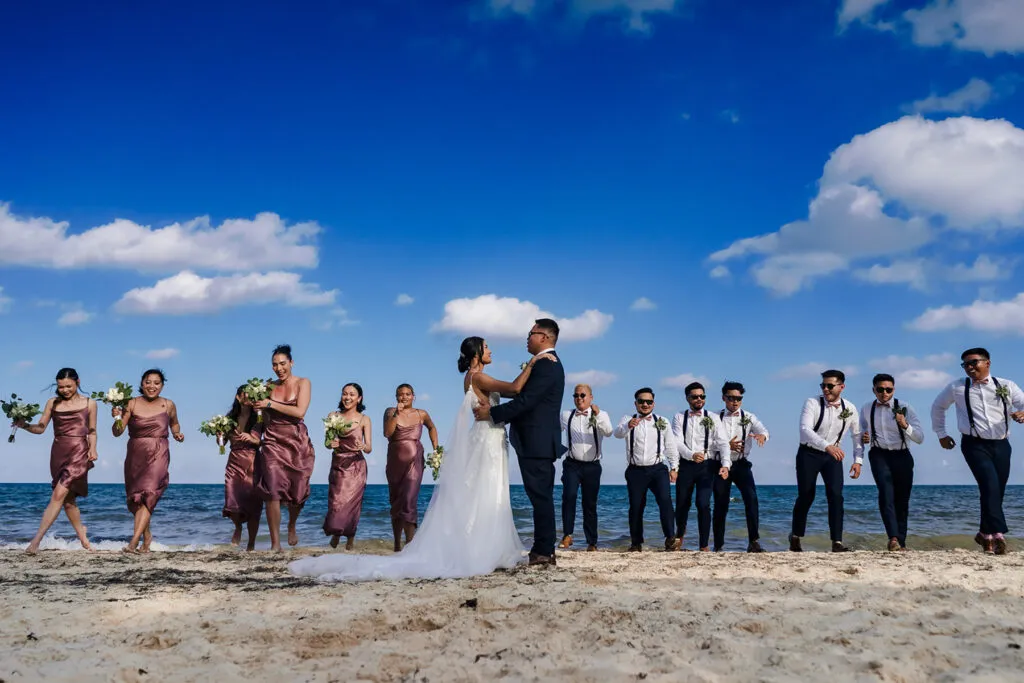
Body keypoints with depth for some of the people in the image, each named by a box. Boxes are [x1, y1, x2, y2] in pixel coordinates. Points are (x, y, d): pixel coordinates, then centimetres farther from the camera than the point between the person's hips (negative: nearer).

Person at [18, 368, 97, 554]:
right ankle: (82, 537, 26)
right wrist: (25, 426, -13)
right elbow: (41, 427, 6)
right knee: (68, 499, 9)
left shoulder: (89, 403, 6)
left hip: (79, 452, -4)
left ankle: (36, 540, -18)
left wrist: (92, 449, -5)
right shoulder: (52, 403, 9)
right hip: (59, 452, 4)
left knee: (59, 495, -16)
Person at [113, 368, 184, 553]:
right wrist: (116, 418, -24)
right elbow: (117, 432, -5)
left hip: (158, 456, -2)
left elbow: (174, 423, 23)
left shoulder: (169, 405, 3)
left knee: (148, 494, -17)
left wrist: (177, 434, 4)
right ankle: (146, 535, 31)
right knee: (136, 498, 10)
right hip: (136, 455, 2)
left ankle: (134, 542, -20)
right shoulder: (132, 404, -3)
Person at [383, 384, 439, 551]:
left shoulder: (421, 414, 3)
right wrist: (396, 414, -18)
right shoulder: (390, 412, 2)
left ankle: (409, 544, -18)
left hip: (414, 461, -2)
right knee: (395, 502, 11)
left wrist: (436, 448, 15)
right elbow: (387, 433, -14)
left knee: (409, 501, -15)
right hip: (395, 462, 2)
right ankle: (397, 544, 22)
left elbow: (431, 428, 23)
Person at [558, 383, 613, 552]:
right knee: (569, 495, -23)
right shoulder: (566, 415, 10)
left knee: (590, 504, 5)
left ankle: (592, 542, 14)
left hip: (592, 466, 0)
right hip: (572, 464, 0)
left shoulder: (601, 415, 5)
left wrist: (597, 415, -28)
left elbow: (608, 432, -14)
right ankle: (567, 535, -16)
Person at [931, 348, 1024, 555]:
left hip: (1001, 445, 3)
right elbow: (938, 406, 20)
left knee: (997, 492, 7)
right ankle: (998, 535, -23)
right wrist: (941, 433, 19)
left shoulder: (1006, 386, 6)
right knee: (990, 486, -20)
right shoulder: (957, 388, 5)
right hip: (975, 445, -2)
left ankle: (985, 534, 25)